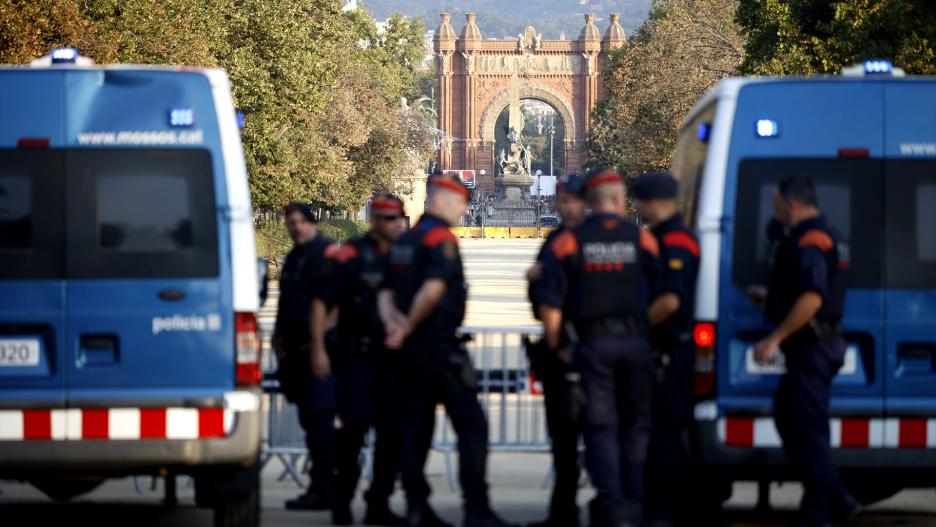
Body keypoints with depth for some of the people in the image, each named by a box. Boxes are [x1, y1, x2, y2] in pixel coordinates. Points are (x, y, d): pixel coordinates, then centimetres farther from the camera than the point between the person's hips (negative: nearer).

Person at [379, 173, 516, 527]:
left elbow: (386, 295, 14)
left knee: (415, 429, 8)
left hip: (410, 351, 9)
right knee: (471, 425, -5)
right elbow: (433, 289, -24)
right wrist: (407, 328, -13)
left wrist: (395, 323, -4)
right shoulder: (441, 238, -11)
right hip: (441, 348, -9)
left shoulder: (403, 243, 16)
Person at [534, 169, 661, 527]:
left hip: (593, 344, -1)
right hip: (635, 341, 1)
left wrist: (556, 346, 6)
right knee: (635, 427, 12)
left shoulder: (569, 243, -1)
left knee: (600, 429, 3)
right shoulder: (642, 240, 1)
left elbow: (549, 305, -6)